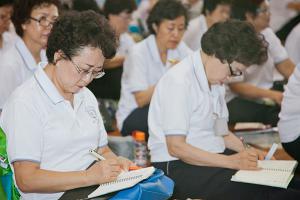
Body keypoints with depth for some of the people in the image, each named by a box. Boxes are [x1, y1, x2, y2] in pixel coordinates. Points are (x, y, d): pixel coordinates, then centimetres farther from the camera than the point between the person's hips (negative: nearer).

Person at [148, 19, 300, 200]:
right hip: (177, 167, -8)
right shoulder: (179, 81, -15)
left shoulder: (216, 81, 14)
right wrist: (231, 161, -20)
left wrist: (246, 150, 2)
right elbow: (176, 147, -19)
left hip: (213, 157, 8)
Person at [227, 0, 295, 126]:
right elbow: (235, 86, -15)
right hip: (239, 100, -5)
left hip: (268, 95, 6)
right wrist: (272, 94, -27)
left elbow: (287, 67, 6)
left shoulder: (267, 33, 7)